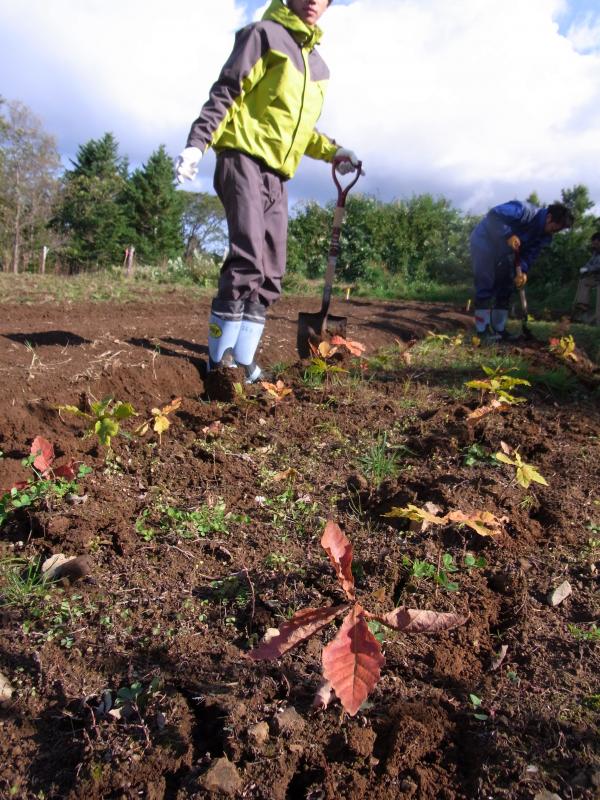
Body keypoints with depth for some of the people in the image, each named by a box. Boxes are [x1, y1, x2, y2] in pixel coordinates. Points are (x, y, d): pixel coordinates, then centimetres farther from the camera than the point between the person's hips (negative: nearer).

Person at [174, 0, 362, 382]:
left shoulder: (318, 66, 23)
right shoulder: (264, 34, 3)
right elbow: (225, 92, -5)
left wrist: (332, 152, 12)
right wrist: (198, 142, -17)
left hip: (277, 175, 8)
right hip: (245, 160, -8)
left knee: (271, 272, 1)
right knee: (247, 260, -20)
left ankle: (243, 359, 6)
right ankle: (220, 360, -14)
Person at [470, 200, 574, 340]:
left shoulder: (544, 235, -4)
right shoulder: (526, 212, -29)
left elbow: (530, 254, -3)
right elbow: (494, 214, -38)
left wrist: (523, 271, -22)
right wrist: (509, 235, -42)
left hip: (504, 251, 9)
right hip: (484, 241, -9)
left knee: (505, 287, 6)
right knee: (486, 286, -12)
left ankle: (499, 329, 10)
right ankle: (483, 330, -11)